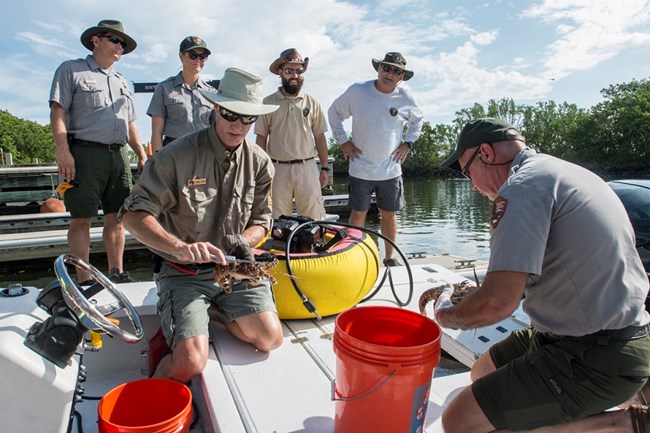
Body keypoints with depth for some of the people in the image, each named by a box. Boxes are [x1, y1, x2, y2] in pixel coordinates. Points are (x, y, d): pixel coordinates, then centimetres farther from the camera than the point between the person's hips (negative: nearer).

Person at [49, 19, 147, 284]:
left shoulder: (121, 81, 25)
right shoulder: (71, 70, 6)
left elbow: (130, 124, 25)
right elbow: (58, 112, -4)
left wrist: (142, 155, 15)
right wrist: (63, 151, -16)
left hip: (118, 155, 6)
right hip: (85, 153, -6)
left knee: (116, 217, 6)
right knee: (81, 219, -4)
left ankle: (116, 274, 14)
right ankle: (84, 280, 1)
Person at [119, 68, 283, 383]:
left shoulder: (259, 162, 2)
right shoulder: (176, 156, -11)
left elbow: (261, 221, 8)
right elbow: (133, 214, -15)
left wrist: (243, 241, -15)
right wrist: (181, 247, -32)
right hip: (184, 271, -3)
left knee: (270, 338, -13)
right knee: (191, 362, -20)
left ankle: (222, 313, 18)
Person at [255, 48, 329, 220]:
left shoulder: (312, 102, 6)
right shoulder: (268, 102, 3)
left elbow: (319, 137, 8)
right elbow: (261, 138, 5)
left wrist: (325, 168, 6)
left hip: (307, 168, 0)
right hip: (278, 168, 0)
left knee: (314, 220, 2)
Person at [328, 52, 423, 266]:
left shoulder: (405, 97, -1)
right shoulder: (357, 91, -7)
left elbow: (417, 120, 18)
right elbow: (334, 113, 7)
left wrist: (407, 143, 6)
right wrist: (342, 140, 1)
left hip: (390, 170, 2)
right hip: (360, 168, -2)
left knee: (389, 214, 10)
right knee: (358, 213, 5)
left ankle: (390, 257, 24)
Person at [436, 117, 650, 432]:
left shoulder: (523, 185, -20)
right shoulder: (562, 171, 11)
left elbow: (497, 303, -25)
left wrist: (447, 316, -5)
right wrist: (475, 292, 18)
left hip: (592, 359, -10)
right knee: (483, 373, 20)